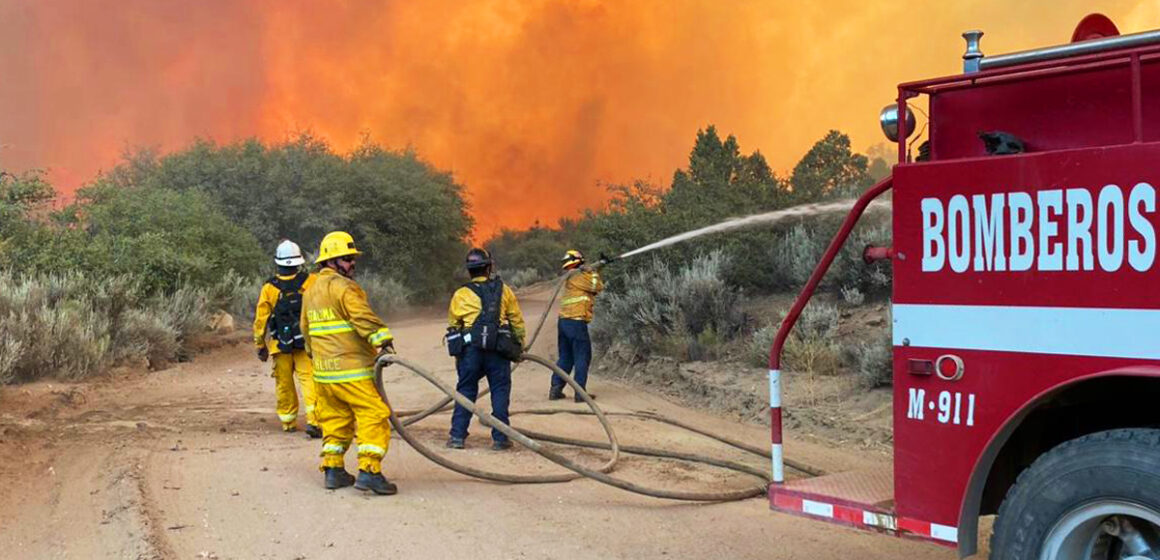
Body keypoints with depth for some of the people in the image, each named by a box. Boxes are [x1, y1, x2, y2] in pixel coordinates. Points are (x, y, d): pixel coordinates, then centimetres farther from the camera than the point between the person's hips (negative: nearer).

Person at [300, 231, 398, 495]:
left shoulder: (311, 291, 19)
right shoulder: (342, 286, -11)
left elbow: (306, 327, 29)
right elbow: (363, 317, -24)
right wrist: (384, 340, -30)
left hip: (323, 371, 9)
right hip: (350, 369, -9)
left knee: (335, 418, 17)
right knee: (374, 414, -7)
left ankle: (332, 469, 19)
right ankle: (369, 471, -13)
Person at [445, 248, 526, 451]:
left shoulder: (460, 295, 7)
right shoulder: (503, 290, 8)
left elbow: (453, 324, 11)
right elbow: (517, 320, 10)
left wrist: (458, 354, 23)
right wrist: (519, 345, 21)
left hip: (470, 349, 1)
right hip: (498, 350, 0)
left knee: (466, 391, 9)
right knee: (500, 391, 6)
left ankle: (457, 436, 7)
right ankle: (500, 438, 5)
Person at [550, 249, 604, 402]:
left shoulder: (571, 278, 20)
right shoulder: (579, 276, -7)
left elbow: (593, 288, 21)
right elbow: (598, 287, -9)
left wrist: (595, 272, 10)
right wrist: (593, 273, 4)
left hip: (563, 321, 9)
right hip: (576, 322, -9)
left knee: (565, 357, 14)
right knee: (582, 358, -2)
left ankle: (555, 390, 12)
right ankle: (580, 393, -3)